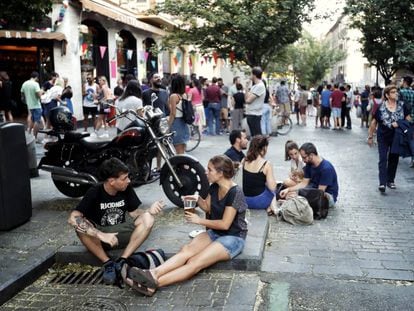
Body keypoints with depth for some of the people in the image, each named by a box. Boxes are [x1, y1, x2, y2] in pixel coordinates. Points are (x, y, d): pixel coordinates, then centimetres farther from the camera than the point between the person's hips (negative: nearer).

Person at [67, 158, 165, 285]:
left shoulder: (127, 189, -7)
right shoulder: (94, 192, -19)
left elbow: (133, 213, -2)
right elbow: (72, 218, -29)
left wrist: (149, 210, -25)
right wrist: (101, 235, -39)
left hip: (121, 233, 3)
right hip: (99, 235, -3)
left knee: (148, 218, -22)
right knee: (80, 225, -34)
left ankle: (121, 261, -25)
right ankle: (108, 263, -22)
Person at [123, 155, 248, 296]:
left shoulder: (235, 193, -20)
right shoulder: (214, 187, 4)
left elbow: (225, 224, -20)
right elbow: (207, 208, 19)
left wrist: (199, 221, -11)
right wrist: (197, 199, -2)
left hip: (233, 237, -7)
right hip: (214, 233, 7)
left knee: (195, 262, -28)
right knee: (186, 250, -23)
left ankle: (153, 284, -42)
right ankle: (152, 274, -42)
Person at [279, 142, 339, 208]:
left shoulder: (326, 168, -27)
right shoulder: (309, 164, -4)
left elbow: (320, 192, -26)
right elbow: (304, 183, -1)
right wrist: (288, 189, -15)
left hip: (329, 195, -7)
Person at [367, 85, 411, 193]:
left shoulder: (402, 106, -2)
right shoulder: (380, 107, -8)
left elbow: (408, 119, 2)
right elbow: (374, 122, -1)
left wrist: (399, 124, -16)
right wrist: (370, 136, 2)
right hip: (383, 138, -3)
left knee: (394, 159, 12)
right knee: (383, 159, -8)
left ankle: (390, 180, 25)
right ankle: (382, 183, -12)